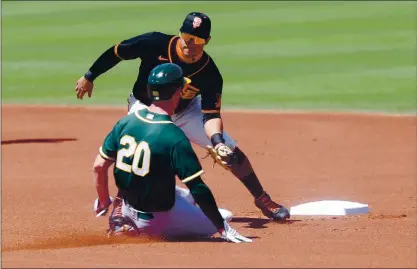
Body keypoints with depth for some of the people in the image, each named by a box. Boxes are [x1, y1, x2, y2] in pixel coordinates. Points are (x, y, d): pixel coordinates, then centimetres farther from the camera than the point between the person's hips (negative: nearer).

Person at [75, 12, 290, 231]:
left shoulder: (210, 73, -27)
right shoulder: (155, 44, -31)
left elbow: (211, 115, -26)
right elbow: (116, 52, -17)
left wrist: (216, 140, -46)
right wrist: (89, 77, -9)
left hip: (186, 110, 2)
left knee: (230, 151, -5)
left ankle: (263, 200, 12)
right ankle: (118, 207, -15)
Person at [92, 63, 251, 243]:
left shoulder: (125, 122, -6)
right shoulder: (175, 138, -24)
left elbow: (99, 166, -1)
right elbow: (198, 189, -23)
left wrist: (103, 203, 16)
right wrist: (224, 230, -17)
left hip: (128, 207, 7)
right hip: (160, 218, -7)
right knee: (215, 222, 11)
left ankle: (129, 226, 16)